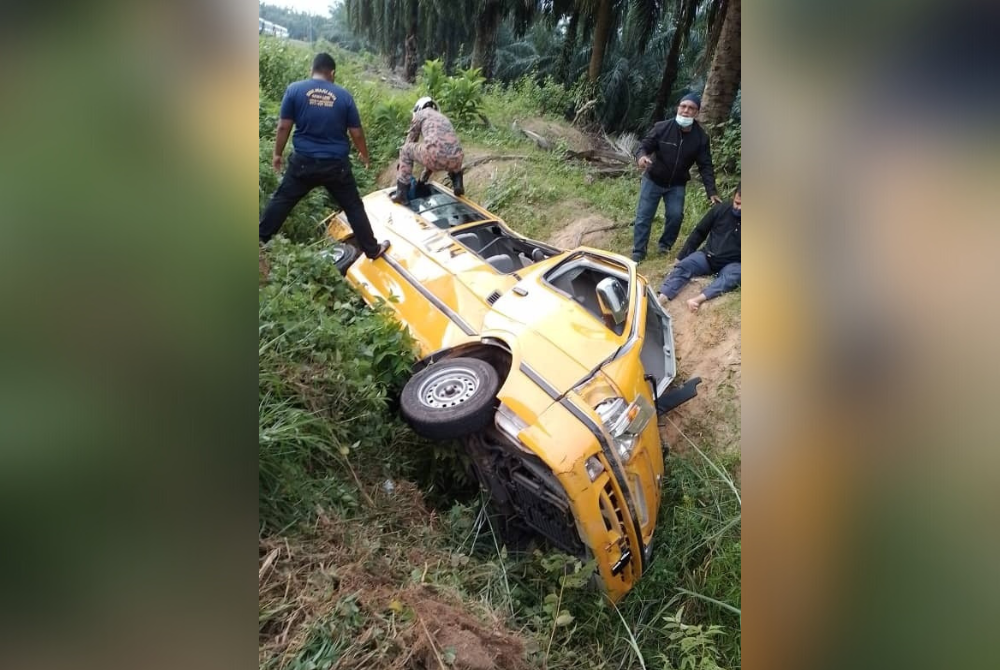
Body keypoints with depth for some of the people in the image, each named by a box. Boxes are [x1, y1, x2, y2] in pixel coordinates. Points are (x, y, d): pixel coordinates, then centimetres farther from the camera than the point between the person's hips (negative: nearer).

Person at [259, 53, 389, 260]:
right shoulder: (344, 95, -1)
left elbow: (284, 127, -2)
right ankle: (372, 250, 17)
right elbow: (357, 133, 3)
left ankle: (260, 239, 20)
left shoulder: (294, 89, -2)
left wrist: (277, 154, 11)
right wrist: (365, 156, 20)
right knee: (353, 207, 11)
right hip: (337, 164, 0)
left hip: (303, 161, 0)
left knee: (281, 200, 14)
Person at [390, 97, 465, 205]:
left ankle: (401, 194, 14)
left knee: (405, 150, 22)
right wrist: (424, 177, 54)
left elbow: (410, 141, 27)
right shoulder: (443, 117, 39)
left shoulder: (420, 114, 22)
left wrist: (400, 163, 44)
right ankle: (458, 185, 22)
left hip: (437, 156, -6)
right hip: (454, 160, 6)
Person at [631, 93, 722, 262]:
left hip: (677, 185, 2)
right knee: (643, 217, -2)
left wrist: (711, 192, -14)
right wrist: (641, 156, -38)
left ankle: (665, 244, 18)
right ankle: (638, 252, 9)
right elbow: (645, 145, -12)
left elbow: (705, 166, -6)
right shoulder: (662, 127, -16)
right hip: (653, 180, -1)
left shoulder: (701, 137, -9)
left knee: (675, 215, -9)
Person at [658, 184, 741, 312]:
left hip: (731, 264, -2)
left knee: (734, 276, -36)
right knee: (683, 265, -26)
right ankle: (659, 300, -45)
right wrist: (681, 257, 4)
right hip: (708, 257, 2)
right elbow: (699, 232, 5)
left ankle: (697, 299, -53)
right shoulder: (721, 209, -2)